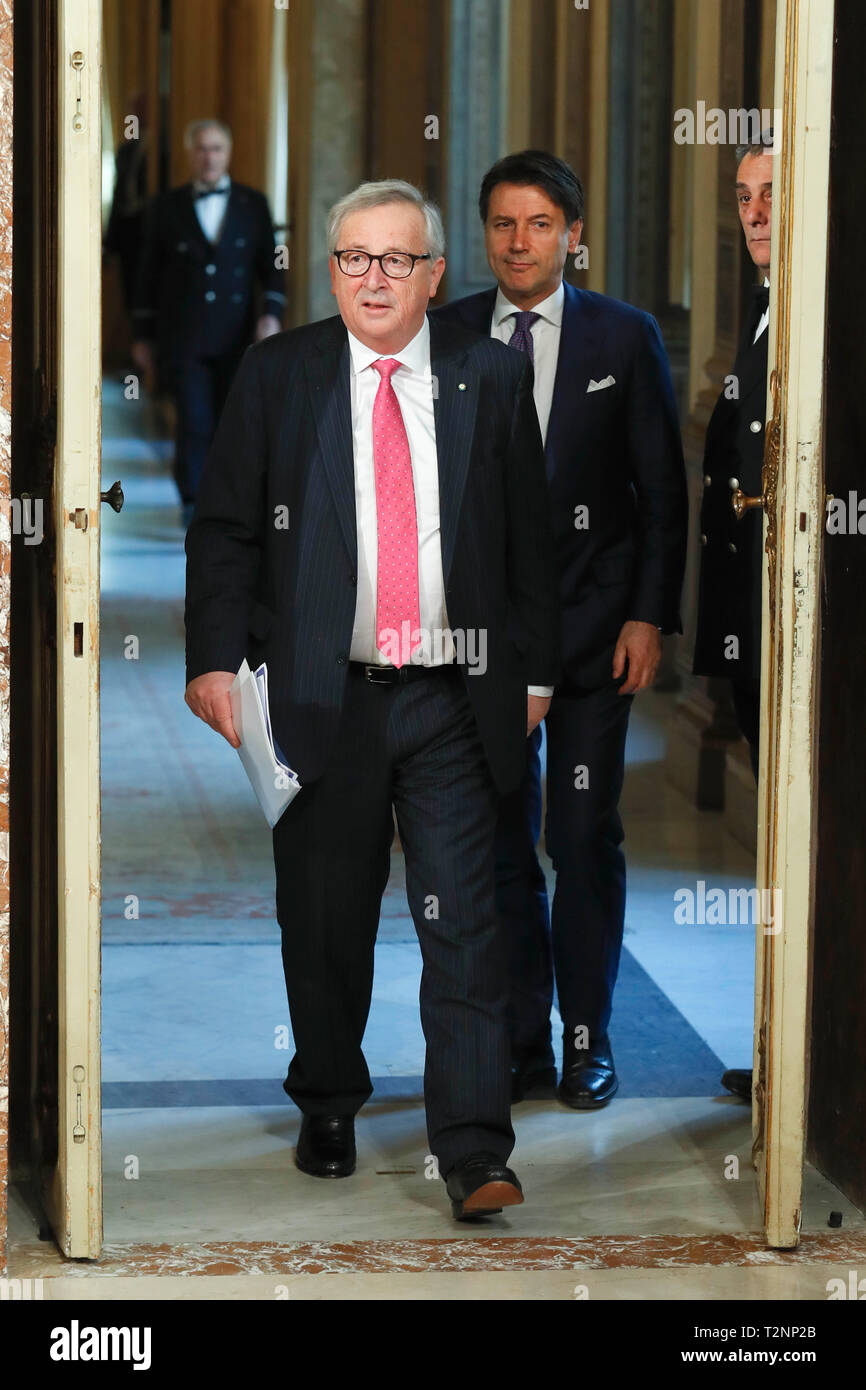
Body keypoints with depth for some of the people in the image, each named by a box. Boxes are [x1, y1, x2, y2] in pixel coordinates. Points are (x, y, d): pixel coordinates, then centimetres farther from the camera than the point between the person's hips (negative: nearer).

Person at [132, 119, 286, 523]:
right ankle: (193, 504, -3)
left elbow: (270, 266, 9)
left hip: (236, 338, 1)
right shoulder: (166, 207, 6)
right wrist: (143, 335, 7)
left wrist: (272, 313, -8)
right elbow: (148, 274, 9)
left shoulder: (253, 205, 8)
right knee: (194, 425, -10)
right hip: (183, 338, -1)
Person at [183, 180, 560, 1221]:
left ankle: (474, 1154, -2)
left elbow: (528, 537, 10)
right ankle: (328, 1113, 30)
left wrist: (534, 668, 8)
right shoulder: (277, 375, 5)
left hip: (454, 703, 0)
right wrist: (216, 660, -5)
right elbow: (223, 528, 4)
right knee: (324, 922, 10)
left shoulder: (492, 377, 6)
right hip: (321, 698, 1)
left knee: (463, 924, -4)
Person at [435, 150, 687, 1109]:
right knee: (499, 844, 5)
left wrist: (650, 615, -5)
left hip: (593, 627, -1)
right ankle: (520, 1046, 14)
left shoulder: (626, 338, 1)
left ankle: (588, 1039, 13)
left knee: (585, 840, 1)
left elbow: (663, 490, 2)